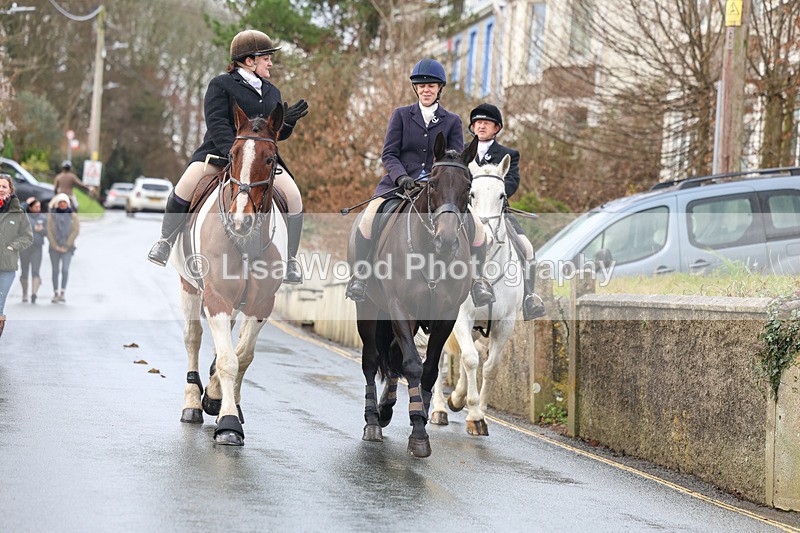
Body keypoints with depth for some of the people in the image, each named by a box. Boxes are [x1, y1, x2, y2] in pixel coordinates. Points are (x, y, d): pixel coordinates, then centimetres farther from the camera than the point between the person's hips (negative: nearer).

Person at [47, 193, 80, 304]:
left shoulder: (72, 215, 4)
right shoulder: (52, 216, 5)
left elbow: (76, 230, -1)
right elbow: (49, 231, 1)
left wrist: (66, 245, -7)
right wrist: (55, 246, -7)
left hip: (67, 247, -1)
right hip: (54, 247, 1)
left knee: (65, 269, -15)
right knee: (55, 270, 1)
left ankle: (62, 293, -10)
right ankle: (56, 294, 5)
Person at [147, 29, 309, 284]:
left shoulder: (272, 92, 17)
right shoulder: (221, 85, -2)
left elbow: (277, 134, 17)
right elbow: (217, 123, -15)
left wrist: (287, 121, -6)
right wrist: (231, 151, -31)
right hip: (219, 151, -4)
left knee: (293, 195, -16)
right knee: (187, 184, -28)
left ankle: (290, 258, -1)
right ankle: (167, 240, -7)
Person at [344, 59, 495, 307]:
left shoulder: (452, 121, 10)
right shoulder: (401, 115, 7)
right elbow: (389, 154, 2)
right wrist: (401, 176, -18)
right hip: (399, 182, -1)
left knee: (476, 226, -16)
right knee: (368, 219, -27)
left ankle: (477, 278, 6)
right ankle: (360, 274, -8)